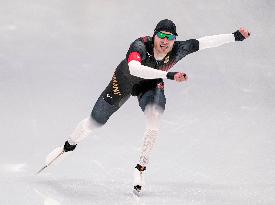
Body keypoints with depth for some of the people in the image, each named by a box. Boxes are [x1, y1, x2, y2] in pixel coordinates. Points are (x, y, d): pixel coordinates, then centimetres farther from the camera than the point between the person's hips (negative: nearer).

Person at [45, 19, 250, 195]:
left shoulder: (178, 50, -31)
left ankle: (141, 167, -14)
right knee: (95, 122, 9)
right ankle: (69, 146, 40)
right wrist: (168, 75, -67)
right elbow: (134, 68, -61)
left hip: (152, 85, 2)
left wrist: (235, 36, -23)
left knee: (155, 116, -28)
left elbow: (205, 42, -21)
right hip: (123, 83, -2)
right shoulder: (140, 45, -42)